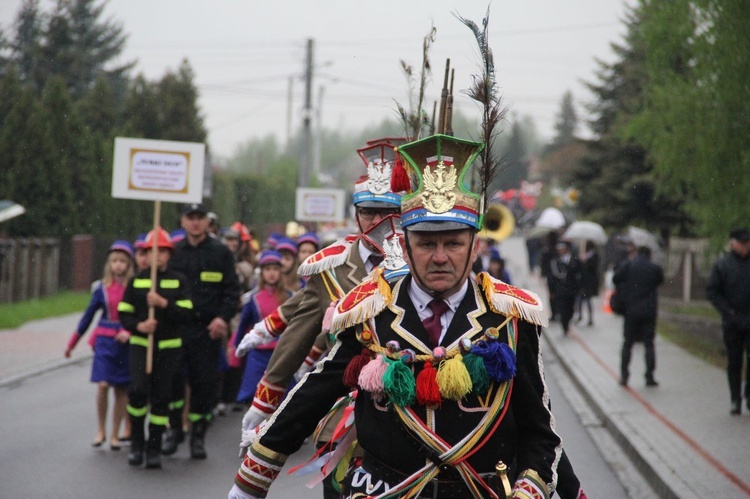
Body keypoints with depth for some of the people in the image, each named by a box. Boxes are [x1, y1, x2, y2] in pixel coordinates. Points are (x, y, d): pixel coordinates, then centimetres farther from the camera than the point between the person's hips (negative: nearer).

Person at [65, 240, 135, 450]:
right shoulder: (102, 288, 2)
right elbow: (88, 316, 10)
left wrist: (129, 332, -23)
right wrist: (72, 344, 15)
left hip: (126, 342, -1)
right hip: (105, 341, 1)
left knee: (121, 389, 4)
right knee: (103, 385, -11)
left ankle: (115, 434, 14)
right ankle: (101, 430, 4)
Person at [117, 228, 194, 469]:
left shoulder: (178, 281, 5)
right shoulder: (136, 280, 6)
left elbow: (186, 314, -4)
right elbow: (124, 313, 7)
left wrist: (163, 303, -18)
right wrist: (138, 326, -12)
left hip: (169, 347, 0)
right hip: (140, 345, 0)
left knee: (161, 397, 0)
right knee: (138, 389, -18)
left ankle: (154, 448, 13)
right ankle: (136, 441, 1)